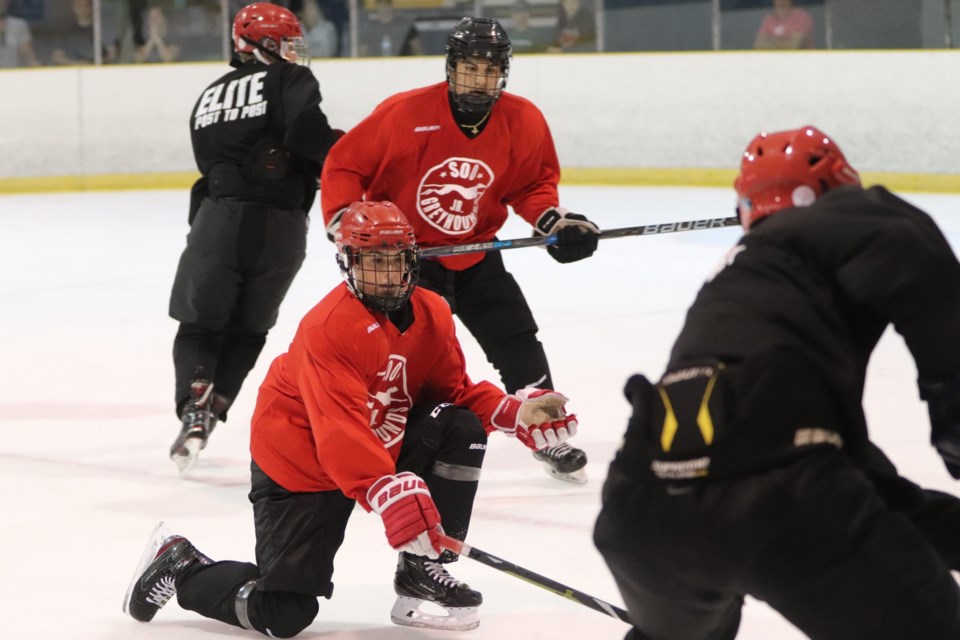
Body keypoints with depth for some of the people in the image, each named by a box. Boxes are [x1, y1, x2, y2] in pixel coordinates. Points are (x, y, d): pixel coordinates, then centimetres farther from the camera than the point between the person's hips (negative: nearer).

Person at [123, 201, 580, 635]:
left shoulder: (432, 315, -4)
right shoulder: (329, 329, -28)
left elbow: (454, 390, 4)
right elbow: (341, 433, -36)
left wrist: (517, 412, -13)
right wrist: (391, 492, -48)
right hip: (300, 467, -7)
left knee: (462, 429, -15)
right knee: (283, 616, -12)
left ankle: (422, 573, -6)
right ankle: (179, 565, 17)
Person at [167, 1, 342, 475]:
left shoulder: (208, 99, 21)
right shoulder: (288, 80, 3)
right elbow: (305, 129, -17)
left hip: (219, 218, 2)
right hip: (280, 226, -2)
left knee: (200, 326, 13)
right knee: (246, 330, 17)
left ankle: (194, 409, -11)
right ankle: (213, 411, 6)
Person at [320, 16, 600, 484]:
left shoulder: (523, 122, -10)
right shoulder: (405, 113, -23)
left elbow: (533, 183, 6)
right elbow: (343, 164, -14)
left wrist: (555, 221, -12)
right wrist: (344, 223, -23)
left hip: (475, 255, 4)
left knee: (519, 345, 4)